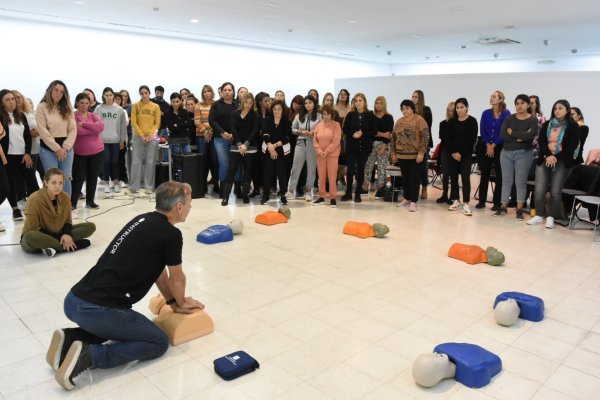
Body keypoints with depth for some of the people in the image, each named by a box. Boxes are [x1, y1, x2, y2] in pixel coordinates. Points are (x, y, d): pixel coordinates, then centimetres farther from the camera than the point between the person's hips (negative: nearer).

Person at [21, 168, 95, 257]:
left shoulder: (65, 197, -6)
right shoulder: (34, 200, -21)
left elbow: (68, 221, 4)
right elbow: (33, 229, -19)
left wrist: (66, 234, -19)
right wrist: (60, 237, -25)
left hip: (58, 233, 5)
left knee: (91, 226, -10)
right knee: (29, 237, -42)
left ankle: (53, 247, -23)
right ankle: (69, 245, -28)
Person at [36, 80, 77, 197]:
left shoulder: (67, 108, 10)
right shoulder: (42, 107, -3)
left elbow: (73, 129, 3)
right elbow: (43, 132, -8)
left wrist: (65, 147, -9)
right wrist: (57, 149, -12)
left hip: (66, 148, 4)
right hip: (48, 149, -3)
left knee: (66, 179, 6)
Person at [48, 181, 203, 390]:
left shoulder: (143, 220, 16)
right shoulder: (171, 234, -10)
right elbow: (176, 279, 6)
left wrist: (174, 302, 32)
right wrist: (180, 302, 27)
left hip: (73, 301, 9)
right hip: (96, 310, -9)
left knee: (121, 323, 34)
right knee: (159, 342, 9)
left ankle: (70, 339, 13)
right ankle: (88, 355, -6)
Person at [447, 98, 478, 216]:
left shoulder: (472, 121, -3)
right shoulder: (452, 122, 8)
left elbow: (472, 139, -8)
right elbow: (449, 138, 5)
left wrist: (461, 153, -14)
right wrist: (453, 152, -8)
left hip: (466, 155, -4)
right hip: (452, 154, 4)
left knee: (465, 178, -8)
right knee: (453, 177, 6)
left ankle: (466, 204, -7)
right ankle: (456, 201, 17)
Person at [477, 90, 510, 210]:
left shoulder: (506, 114, -3)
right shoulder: (486, 113, 7)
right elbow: (482, 130, 2)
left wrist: (493, 146, -10)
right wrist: (488, 145, -8)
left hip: (500, 148, -3)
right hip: (485, 147, 3)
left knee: (499, 175, 1)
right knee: (484, 174, 5)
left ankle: (497, 202, 7)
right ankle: (482, 201, 11)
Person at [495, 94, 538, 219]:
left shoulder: (533, 120, -1)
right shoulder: (509, 118, 6)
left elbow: (529, 136, -18)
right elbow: (502, 135, -8)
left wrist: (512, 132, -10)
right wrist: (519, 137, -17)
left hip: (524, 154, -3)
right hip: (506, 153, 3)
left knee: (520, 182, 1)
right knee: (506, 181, 6)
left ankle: (520, 209, 6)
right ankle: (503, 207, 11)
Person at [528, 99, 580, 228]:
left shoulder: (573, 126, 2)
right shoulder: (547, 124, 12)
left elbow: (573, 145, -6)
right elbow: (541, 140, 0)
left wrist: (556, 157, -14)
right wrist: (548, 155, -16)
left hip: (562, 162, -3)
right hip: (544, 160, 3)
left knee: (555, 191, -3)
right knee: (539, 189, -3)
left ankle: (550, 217, 4)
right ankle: (539, 216, 6)